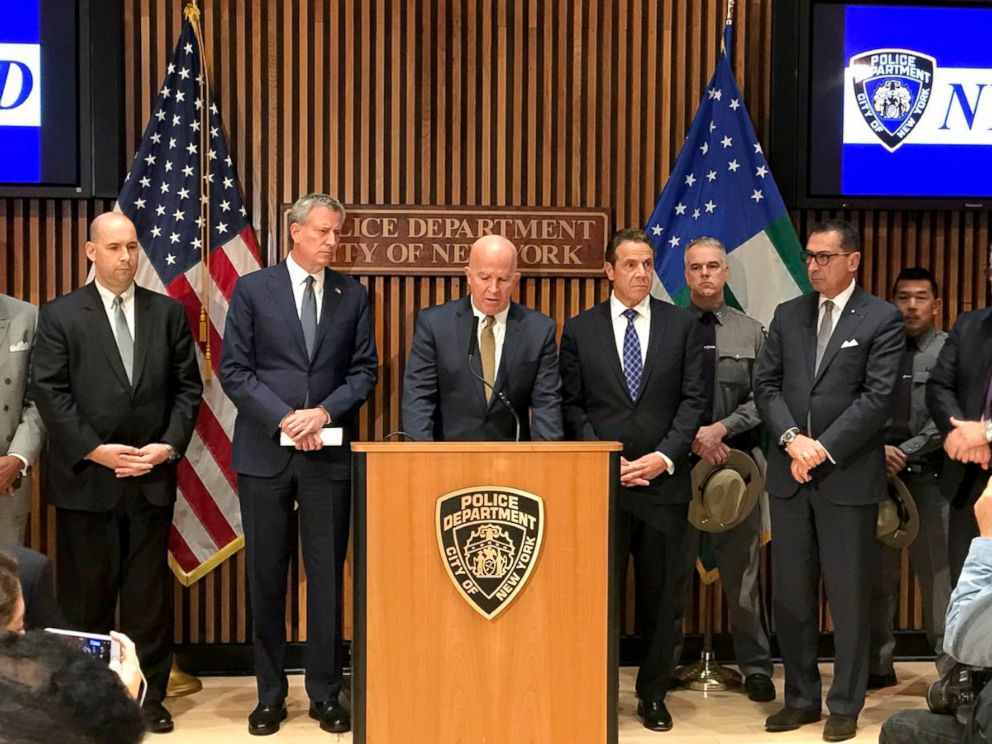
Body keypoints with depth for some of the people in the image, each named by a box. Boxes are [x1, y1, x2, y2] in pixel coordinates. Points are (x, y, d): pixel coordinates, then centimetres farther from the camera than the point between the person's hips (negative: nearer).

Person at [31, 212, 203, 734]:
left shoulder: (168, 313, 8)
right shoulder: (60, 315, 1)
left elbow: (187, 387, 6)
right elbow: (49, 392, -5)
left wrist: (169, 445, -7)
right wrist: (95, 450, -13)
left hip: (152, 477, 2)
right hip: (85, 478, -2)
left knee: (149, 593, 8)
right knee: (87, 594, 7)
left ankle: (150, 696, 18)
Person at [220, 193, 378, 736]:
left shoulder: (352, 295, 8)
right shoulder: (252, 289, 2)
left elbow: (364, 370, 5)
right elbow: (233, 370, -3)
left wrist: (325, 411, -12)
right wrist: (283, 419, -13)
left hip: (330, 453, 1)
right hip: (265, 452, -1)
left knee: (327, 576, 5)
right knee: (266, 577, 7)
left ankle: (325, 694, 16)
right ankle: (270, 695, 19)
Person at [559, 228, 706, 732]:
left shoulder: (682, 325, 6)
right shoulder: (579, 329, 4)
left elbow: (693, 400, 2)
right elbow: (571, 405, 2)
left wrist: (665, 456, -10)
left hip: (664, 481, 1)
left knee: (660, 594, 8)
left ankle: (653, 694, 21)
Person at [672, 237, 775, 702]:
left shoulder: (751, 332, 7)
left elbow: (761, 398, 2)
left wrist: (721, 428, -11)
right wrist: (691, 436, -11)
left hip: (735, 459, 1)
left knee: (741, 567, 6)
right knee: (673, 568, 7)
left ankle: (756, 667, 16)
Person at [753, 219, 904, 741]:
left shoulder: (881, 320, -2)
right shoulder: (787, 315, 12)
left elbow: (877, 397, -10)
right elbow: (766, 385, 6)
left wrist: (824, 448, -15)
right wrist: (791, 439, -10)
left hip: (848, 476, -4)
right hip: (789, 475, 4)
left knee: (849, 595, 4)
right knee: (790, 594, 9)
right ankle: (801, 698, 22)